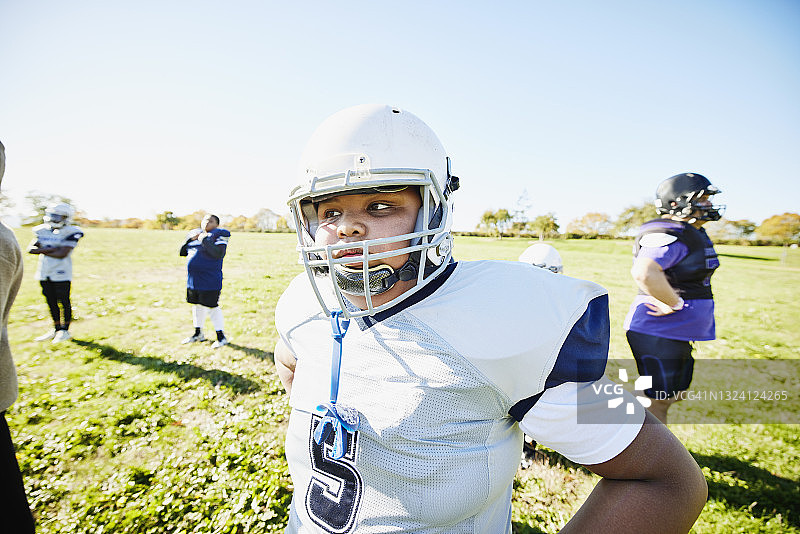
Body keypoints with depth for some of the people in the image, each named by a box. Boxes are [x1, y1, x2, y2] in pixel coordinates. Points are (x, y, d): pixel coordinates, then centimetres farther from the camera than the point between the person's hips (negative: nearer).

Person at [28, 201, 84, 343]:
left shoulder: (70, 233, -11)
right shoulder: (41, 230, 8)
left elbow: (62, 254, -19)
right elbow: (32, 247, -4)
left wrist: (40, 250, -11)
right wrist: (53, 249, -15)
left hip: (61, 273, -6)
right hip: (44, 272, 6)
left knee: (64, 302, 3)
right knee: (51, 302, 14)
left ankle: (65, 330, 15)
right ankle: (56, 329, 27)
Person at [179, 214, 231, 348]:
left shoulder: (219, 235, -7)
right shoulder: (195, 233, 14)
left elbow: (218, 254, -22)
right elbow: (182, 252, 13)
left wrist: (204, 240, -19)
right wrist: (189, 239, -2)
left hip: (209, 280, -7)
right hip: (193, 279, 7)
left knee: (211, 307, -4)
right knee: (197, 305, 18)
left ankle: (221, 336, 10)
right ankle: (198, 334, 34)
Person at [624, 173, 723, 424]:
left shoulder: (694, 233, 11)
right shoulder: (669, 235, -22)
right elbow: (644, 273, -40)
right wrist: (674, 304, -26)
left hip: (677, 333, 10)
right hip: (658, 334, -10)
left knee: (673, 394, 22)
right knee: (659, 401, 3)